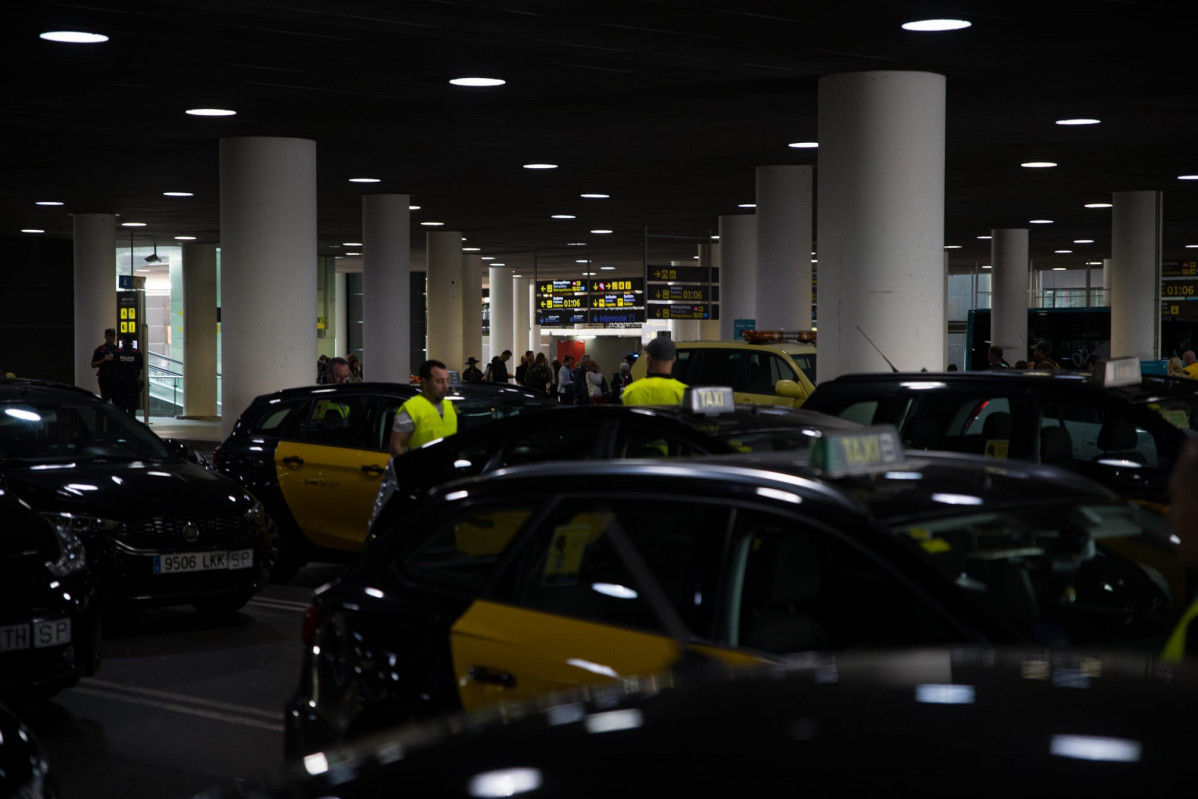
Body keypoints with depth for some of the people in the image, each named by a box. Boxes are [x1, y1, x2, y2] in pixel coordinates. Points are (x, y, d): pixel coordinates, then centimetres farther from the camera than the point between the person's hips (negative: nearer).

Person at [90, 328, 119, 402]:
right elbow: (93, 365, -1)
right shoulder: (100, 349, 1)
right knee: (105, 399, -6)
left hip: (116, 378, 4)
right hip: (105, 378, -4)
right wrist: (103, 360, -14)